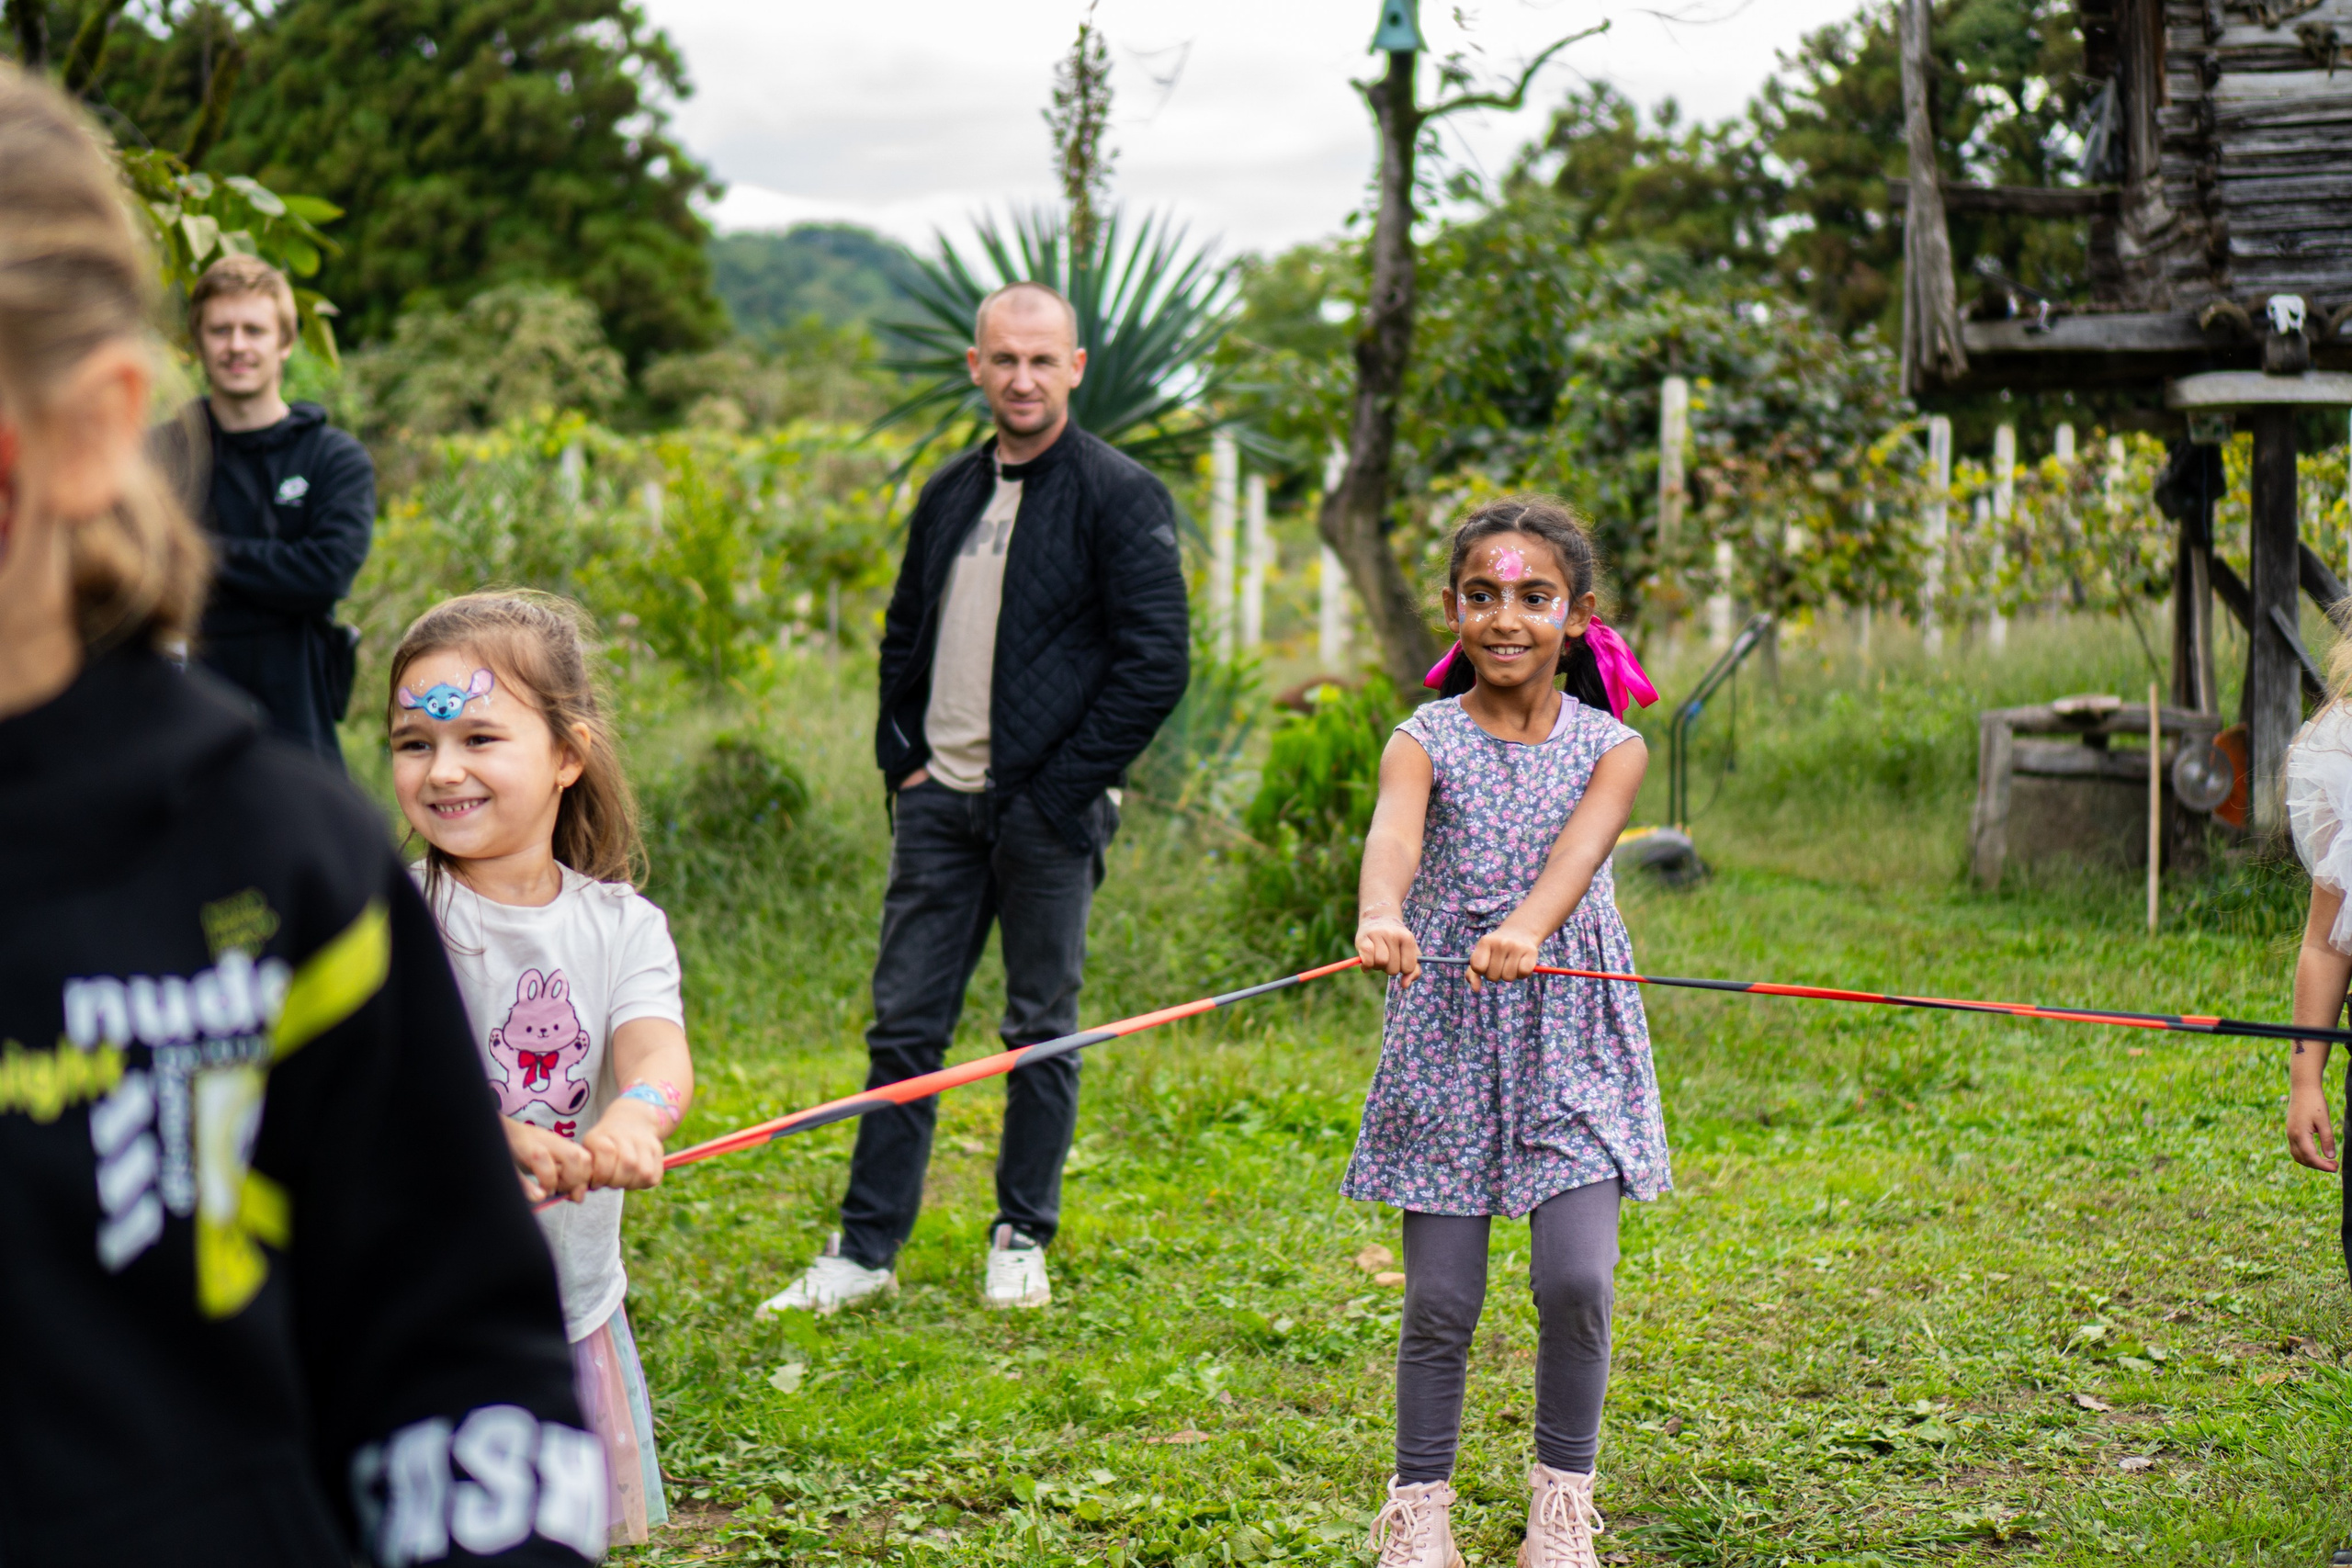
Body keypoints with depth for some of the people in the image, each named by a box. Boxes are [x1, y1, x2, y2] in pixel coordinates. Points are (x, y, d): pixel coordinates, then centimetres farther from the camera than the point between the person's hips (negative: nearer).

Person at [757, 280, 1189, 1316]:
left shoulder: (1120, 498, -6)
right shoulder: (949, 495, 13)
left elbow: (1156, 663, -11)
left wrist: (1063, 789, -13)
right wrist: (902, 757, 10)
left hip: (1046, 808, -5)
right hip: (939, 802, 5)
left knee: (1042, 1031, 6)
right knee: (903, 1025, 5)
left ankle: (1022, 1240, 18)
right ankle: (865, 1249, 10)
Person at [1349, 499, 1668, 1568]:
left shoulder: (1610, 748, 1)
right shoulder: (1426, 741, -1)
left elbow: (1581, 848, -20)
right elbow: (1395, 833, -23)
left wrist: (1525, 928, -42)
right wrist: (1381, 913, -47)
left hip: (1571, 1041, 1)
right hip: (1449, 1038, 0)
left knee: (1576, 1278, -8)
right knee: (1440, 1297, 0)